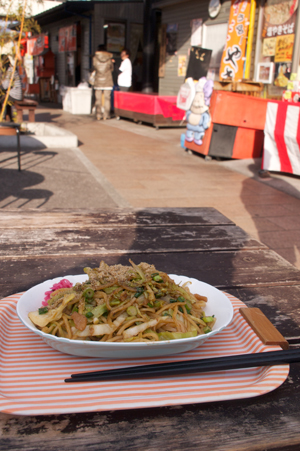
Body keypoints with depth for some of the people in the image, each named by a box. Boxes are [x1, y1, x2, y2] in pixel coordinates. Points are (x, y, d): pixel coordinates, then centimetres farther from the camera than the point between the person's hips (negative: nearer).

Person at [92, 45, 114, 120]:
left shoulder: (95, 58, -3)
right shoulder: (109, 59, -2)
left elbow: (95, 67, 8)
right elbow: (111, 69, 8)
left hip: (98, 81, 1)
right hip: (108, 81, 0)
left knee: (98, 99, 6)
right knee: (107, 99, 4)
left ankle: (98, 115, 4)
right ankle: (106, 115, 3)